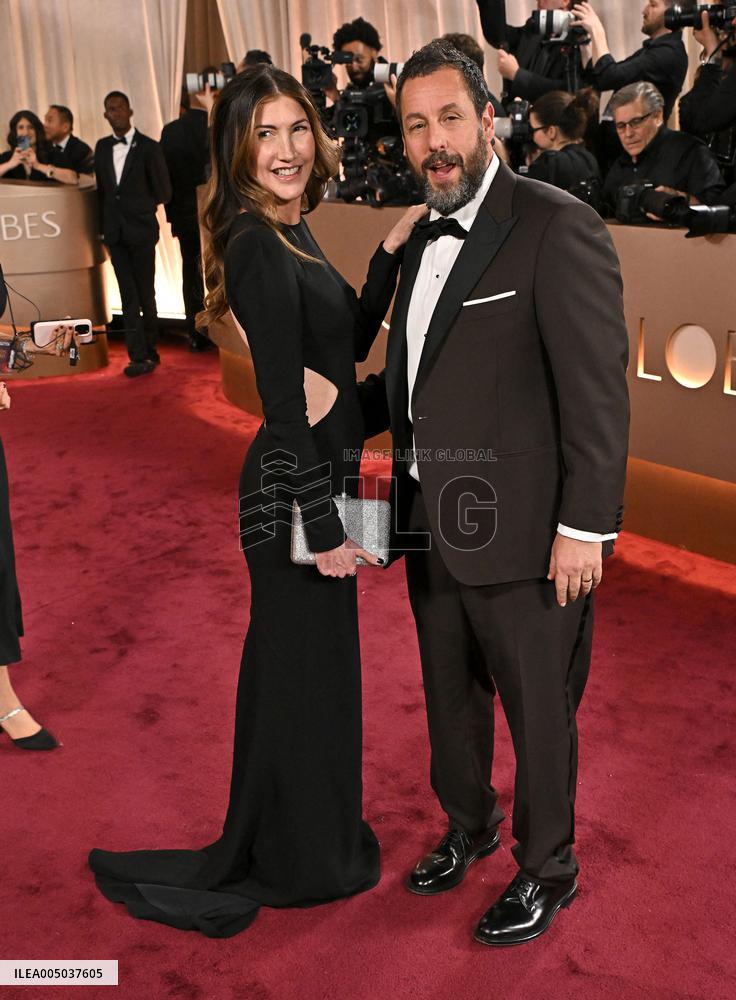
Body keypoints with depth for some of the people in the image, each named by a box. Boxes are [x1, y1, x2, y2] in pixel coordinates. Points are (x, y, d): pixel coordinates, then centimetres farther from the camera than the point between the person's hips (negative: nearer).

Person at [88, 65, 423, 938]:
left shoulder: (288, 235, 10)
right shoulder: (257, 245, -19)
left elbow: (352, 339, 16)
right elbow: (285, 399, -22)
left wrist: (392, 250, 6)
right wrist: (325, 525, -20)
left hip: (316, 471, 10)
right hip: (294, 486, -10)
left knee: (307, 661, 22)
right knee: (305, 666, 7)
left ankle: (311, 829, 43)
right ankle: (306, 859, 30)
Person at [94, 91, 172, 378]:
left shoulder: (149, 147, -4)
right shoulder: (102, 147, 11)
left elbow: (163, 193, -1)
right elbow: (102, 189, 15)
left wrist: (140, 206, 4)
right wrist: (103, 226, 9)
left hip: (141, 230, -4)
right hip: (115, 232, 4)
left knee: (145, 295, 4)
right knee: (129, 296, 1)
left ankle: (149, 351, 16)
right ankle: (139, 356, 1)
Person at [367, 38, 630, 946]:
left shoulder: (557, 227, -13)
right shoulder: (424, 238, 11)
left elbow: (598, 390, -15)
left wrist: (585, 527, -17)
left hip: (521, 532, -7)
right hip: (431, 524, 7)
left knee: (538, 710, 10)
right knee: (451, 696, 21)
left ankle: (545, 870, 32)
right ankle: (467, 825, 45)